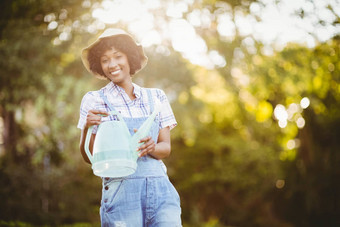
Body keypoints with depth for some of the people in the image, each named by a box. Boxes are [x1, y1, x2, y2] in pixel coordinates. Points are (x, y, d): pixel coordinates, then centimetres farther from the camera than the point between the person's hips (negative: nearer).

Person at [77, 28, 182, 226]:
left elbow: (166, 148, 8)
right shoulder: (94, 100, 5)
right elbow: (89, 157, 3)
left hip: (160, 188, 2)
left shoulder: (156, 97, 11)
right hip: (121, 189, -2)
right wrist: (87, 128, -16)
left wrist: (151, 147, -14)